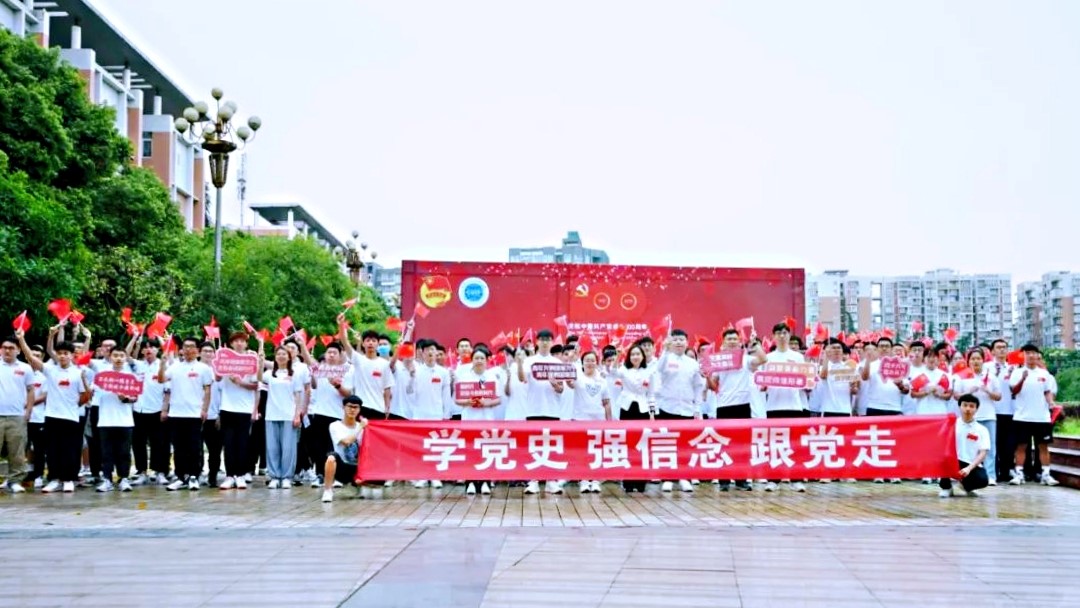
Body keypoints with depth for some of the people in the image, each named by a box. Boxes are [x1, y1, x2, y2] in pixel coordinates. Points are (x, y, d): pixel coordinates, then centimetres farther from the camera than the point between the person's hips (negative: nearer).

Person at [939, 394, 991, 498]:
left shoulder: (982, 430, 4)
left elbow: (983, 453, -4)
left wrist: (969, 468, -19)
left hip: (972, 465, 1)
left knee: (983, 480, -31)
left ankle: (967, 486, 9)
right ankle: (946, 487, -6)